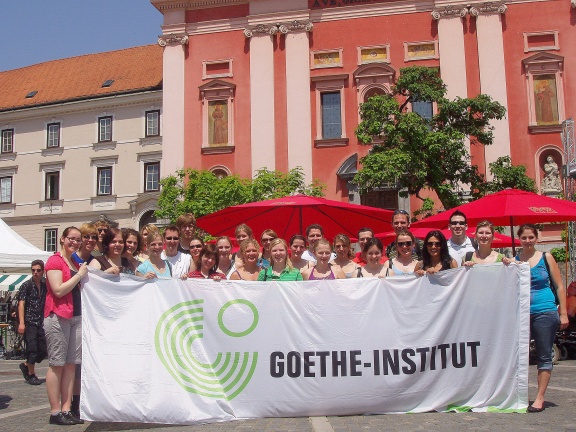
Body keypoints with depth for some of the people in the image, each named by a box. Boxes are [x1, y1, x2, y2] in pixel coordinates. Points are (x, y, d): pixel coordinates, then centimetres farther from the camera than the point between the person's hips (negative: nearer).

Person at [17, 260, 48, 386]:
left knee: (43, 351, 4)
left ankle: (26, 365, 27)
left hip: (41, 322, 5)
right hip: (29, 322, -5)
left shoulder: (45, 286, 11)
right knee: (32, 348, -6)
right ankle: (31, 375, 10)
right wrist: (21, 323, -19)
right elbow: (21, 304, -10)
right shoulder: (26, 285, -4)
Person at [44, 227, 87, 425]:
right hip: (58, 316, -8)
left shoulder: (76, 263, 19)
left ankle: (67, 409, 10)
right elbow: (58, 290, -15)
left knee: (71, 364, 6)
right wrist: (79, 274, -10)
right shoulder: (54, 261, -5)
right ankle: (55, 412, 1)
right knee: (57, 364, -3)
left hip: (76, 316, 8)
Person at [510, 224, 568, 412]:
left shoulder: (546, 257, 3)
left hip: (545, 312, -2)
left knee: (544, 356, 3)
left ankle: (540, 398, 10)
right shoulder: (513, 260, 6)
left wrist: (563, 313, -2)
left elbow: (559, 286, 4)